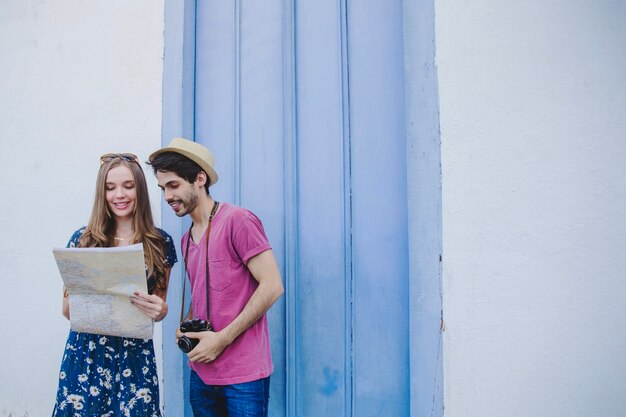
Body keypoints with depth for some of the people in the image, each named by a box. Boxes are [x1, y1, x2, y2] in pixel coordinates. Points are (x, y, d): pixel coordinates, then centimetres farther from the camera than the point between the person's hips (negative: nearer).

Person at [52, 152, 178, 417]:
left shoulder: (160, 244, 2)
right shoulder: (82, 239, 2)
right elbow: (67, 310, 7)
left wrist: (160, 310, -14)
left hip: (135, 356, 0)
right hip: (85, 354, 1)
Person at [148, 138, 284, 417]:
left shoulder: (238, 221, -12)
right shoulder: (186, 239, 12)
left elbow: (272, 286, -16)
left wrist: (222, 338, -17)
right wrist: (186, 327, 2)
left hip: (244, 374, -7)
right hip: (201, 371, 7)